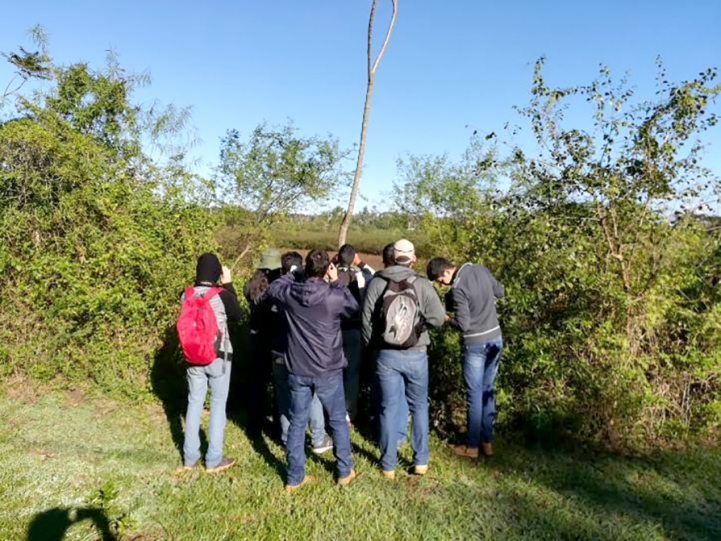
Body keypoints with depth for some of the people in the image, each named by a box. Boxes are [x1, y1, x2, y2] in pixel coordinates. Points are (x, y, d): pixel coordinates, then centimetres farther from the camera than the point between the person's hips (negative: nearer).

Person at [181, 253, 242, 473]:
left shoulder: (187, 295, -5)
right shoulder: (222, 295, -16)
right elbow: (237, 315, 2)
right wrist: (228, 285, 2)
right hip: (219, 356, -4)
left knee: (194, 403, 14)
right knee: (218, 405, 7)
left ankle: (189, 457, 24)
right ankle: (213, 460, 14)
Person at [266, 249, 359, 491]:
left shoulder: (289, 294, -8)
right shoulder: (335, 296, -16)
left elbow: (273, 288, 15)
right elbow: (354, 308, 4)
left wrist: (295, 274, 11)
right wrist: (337, 282, 6)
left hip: (297, 370, 2)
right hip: (328, 370, -2)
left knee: (297, 423, 14)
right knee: (338, 420, 16)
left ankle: (294, 477, 23)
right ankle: (344, 471, 29)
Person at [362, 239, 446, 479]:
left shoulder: (376, 283, -7)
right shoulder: (422, 285, -11)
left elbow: (366, 320, -2)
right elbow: (438, 318, -11)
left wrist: (372, 345, 14)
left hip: (386, 355, 1)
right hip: (416, 355, 0)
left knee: (389, 409, 11)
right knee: (419, 407, 17)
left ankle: (388, 465, 20)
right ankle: (421, 461, 25)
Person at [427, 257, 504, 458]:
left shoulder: (458, 288, -21)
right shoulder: (480, 269, 0)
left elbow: (463, 324, -20)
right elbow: (500, 292, 13)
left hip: (475, 344, -7)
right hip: (495, 338, 7)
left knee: (474, 394, 5)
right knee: (488, 391, 16)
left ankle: (472, 446, 17)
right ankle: (487, 441, 25)